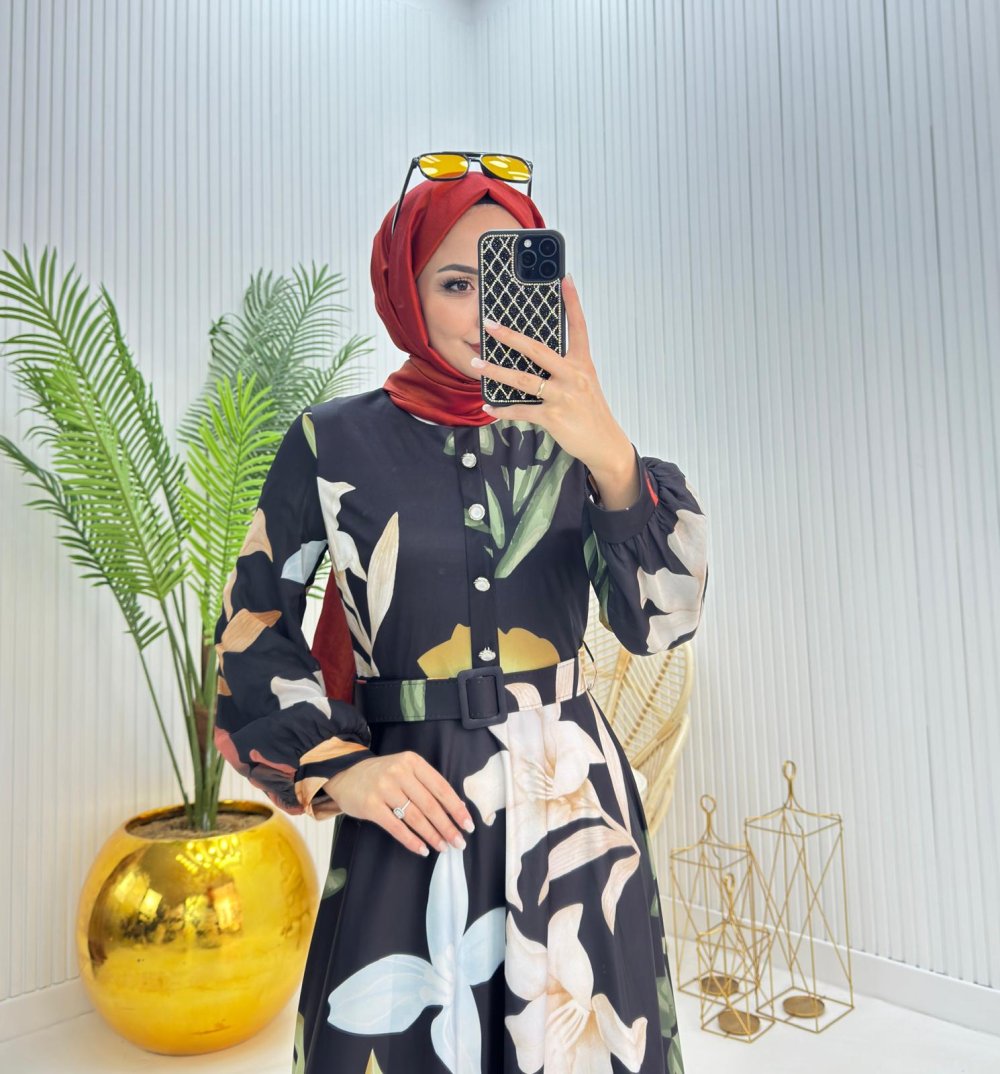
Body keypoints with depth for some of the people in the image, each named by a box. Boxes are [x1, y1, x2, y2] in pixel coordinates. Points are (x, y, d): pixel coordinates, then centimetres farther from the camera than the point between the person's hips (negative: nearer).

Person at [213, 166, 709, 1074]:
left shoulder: (567, 437, 1)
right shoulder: (336, 442, -4)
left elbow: (660, 621, -10)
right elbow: (252, 625, 2)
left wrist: (612, 458, -25)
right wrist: (335, 768, -10)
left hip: (571, 797, 3)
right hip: (411, 806, -2)